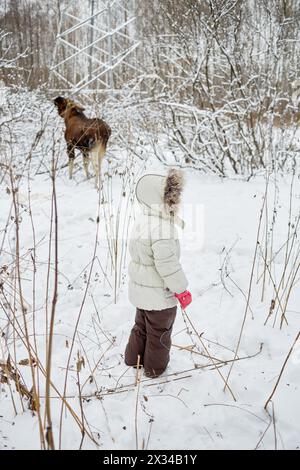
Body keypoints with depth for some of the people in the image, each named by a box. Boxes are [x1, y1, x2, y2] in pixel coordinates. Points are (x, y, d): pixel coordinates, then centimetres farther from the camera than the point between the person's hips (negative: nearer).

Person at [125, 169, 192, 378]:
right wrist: (181, 290, -16)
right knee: (159, 333, 15)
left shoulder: (143, 221, 1)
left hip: (140, 289, 9)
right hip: (159, 295, -9)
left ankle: (133, 358, 46)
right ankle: (155, 367, 35)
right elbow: (167, 265, -29)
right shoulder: (162, 230, -31)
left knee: (142, 326, 29)